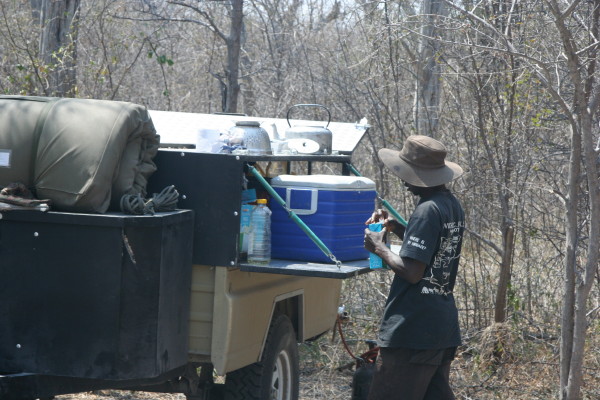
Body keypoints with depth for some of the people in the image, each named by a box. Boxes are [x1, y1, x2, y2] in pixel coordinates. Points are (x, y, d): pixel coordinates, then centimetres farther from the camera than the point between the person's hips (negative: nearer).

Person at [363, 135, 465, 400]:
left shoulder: (427, 211, -17)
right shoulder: (452, 206, 11)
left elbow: (412, 272, -21)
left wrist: (380, 248, -7)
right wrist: (396, 228, 14)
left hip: (413, 330, -10)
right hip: (444, 326, 10)